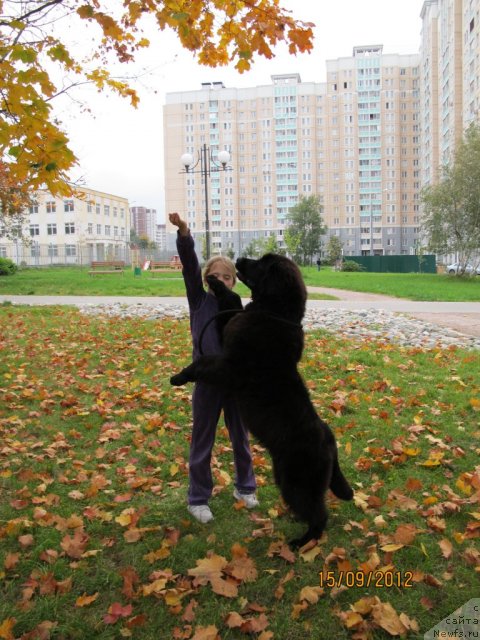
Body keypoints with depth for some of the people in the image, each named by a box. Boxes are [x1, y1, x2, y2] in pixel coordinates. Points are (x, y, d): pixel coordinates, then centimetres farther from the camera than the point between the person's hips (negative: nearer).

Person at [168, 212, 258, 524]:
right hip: (207, 382, -2)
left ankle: (245, 487, 39)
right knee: (202, 443, 10)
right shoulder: (199, 300, -3)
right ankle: (198, 498, 27)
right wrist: (184, 233, -31)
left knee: (241, 439, 18)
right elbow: (190, 266, -17)